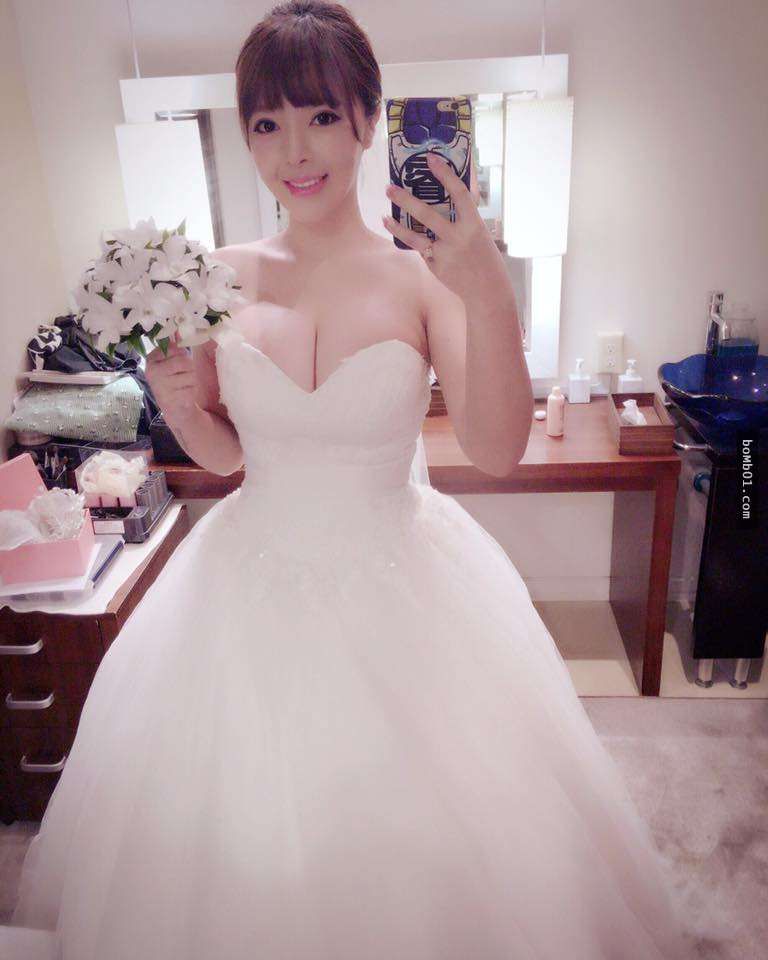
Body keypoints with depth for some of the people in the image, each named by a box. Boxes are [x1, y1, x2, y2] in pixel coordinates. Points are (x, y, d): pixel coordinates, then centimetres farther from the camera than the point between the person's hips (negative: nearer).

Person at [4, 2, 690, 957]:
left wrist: (487, 290, -31)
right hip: (251, 587, 3)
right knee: (245, 834, 21)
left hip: (397, 586, -2)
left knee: (411, 830, 16)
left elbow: (498, 448, -20)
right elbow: (222, 452, 7)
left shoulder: (424, 270, -10)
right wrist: (177, 400, -13)